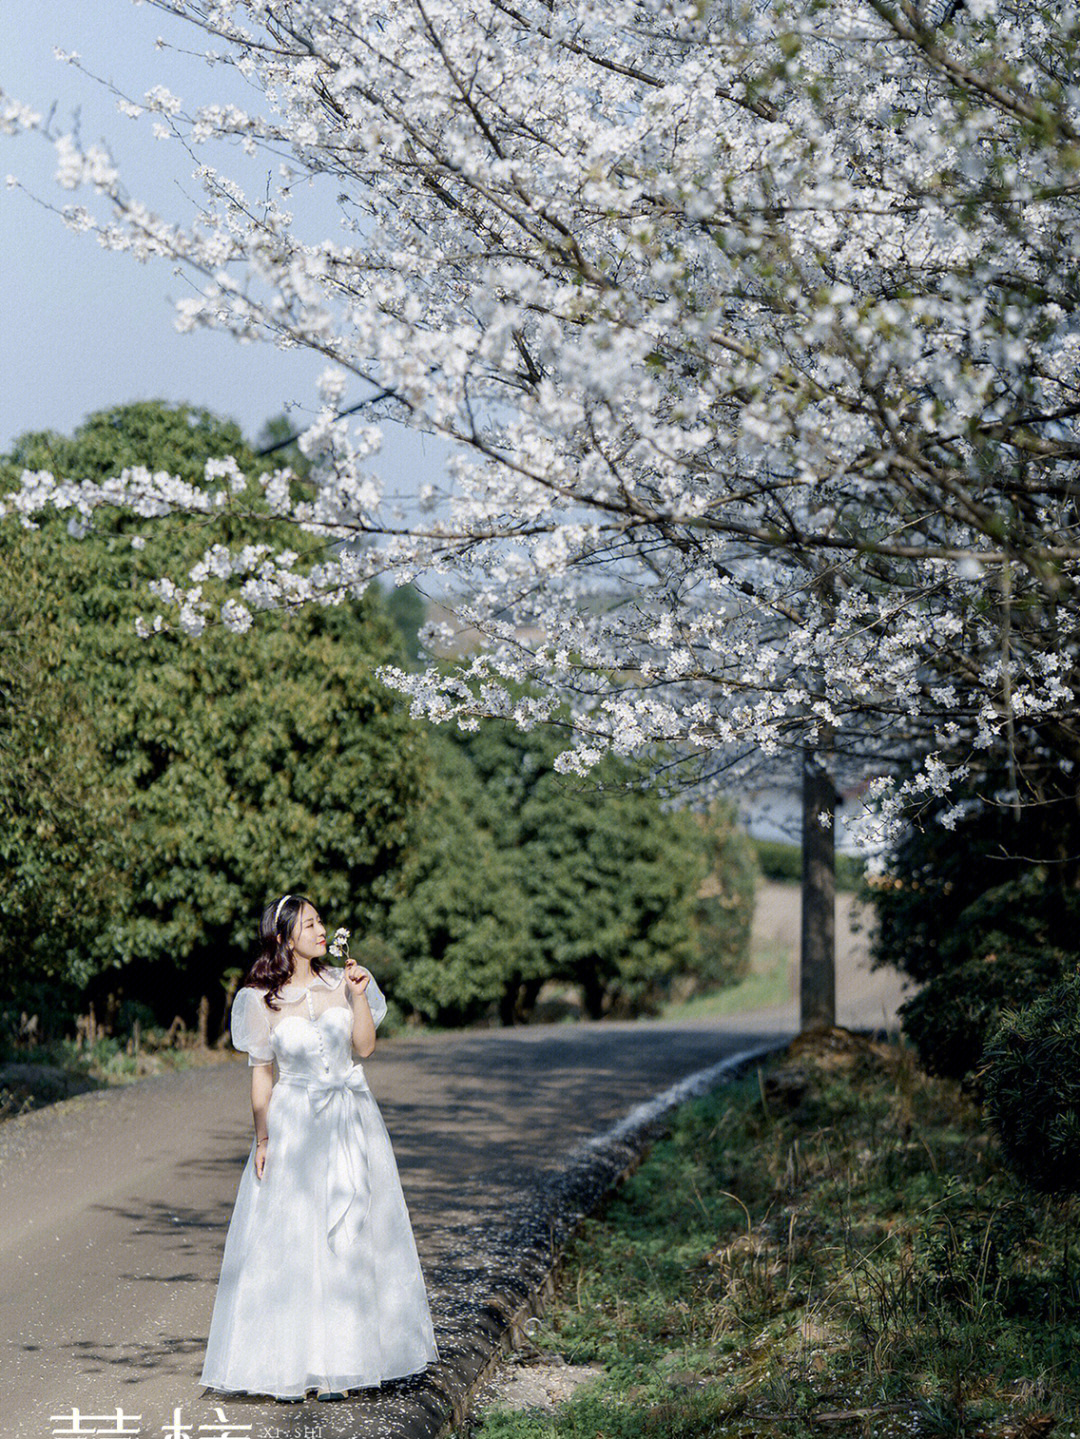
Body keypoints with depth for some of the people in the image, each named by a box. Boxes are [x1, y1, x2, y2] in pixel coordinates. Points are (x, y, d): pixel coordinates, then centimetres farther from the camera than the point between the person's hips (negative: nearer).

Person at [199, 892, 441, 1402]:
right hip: (294, 1123, -2)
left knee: (348, 1235, 3)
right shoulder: (261, 999, -3)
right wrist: (262, 1138, -3)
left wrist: (359, 995, -11)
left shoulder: (341, 981, 4)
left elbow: (365, 1046, -1)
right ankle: (289, 1364, 4)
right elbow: (261, 1072, 0)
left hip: (351, 1117, 2)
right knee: (290, 1239, -2)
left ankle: (341, 1361, 11)